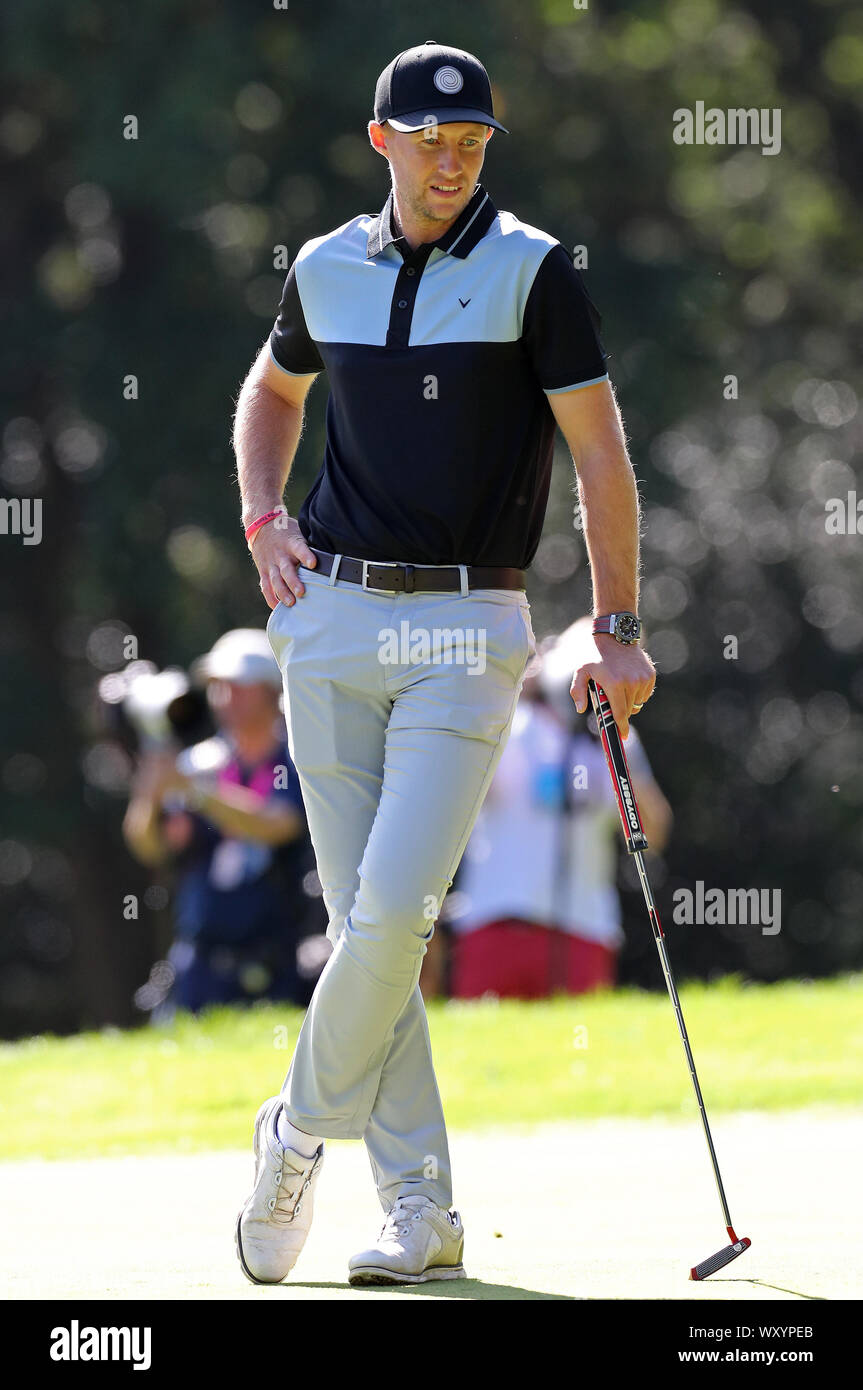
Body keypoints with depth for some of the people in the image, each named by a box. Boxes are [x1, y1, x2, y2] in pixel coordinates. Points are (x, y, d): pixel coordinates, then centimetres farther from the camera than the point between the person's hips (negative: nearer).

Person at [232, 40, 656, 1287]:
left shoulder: (533, 270, -3)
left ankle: (302, 1131, 7)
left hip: (468, 630, -3)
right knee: (364, 917, 1)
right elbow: (271, 391, 29)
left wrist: (618, 631, -8)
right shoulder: (326, 270, 9)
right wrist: (263, 518, 11)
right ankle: (419, 1210, 5)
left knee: (395, 904, -15)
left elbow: (600, 449, -3)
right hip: (332, 614, 4)